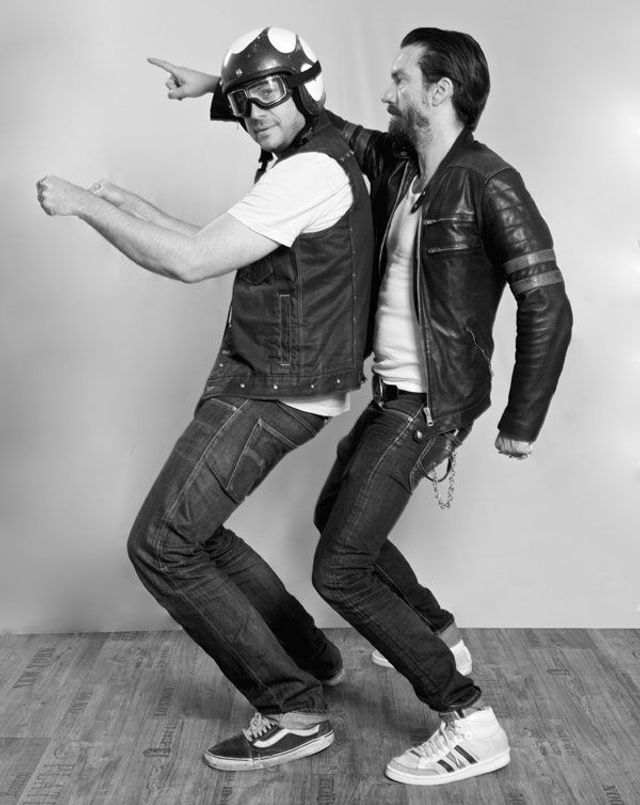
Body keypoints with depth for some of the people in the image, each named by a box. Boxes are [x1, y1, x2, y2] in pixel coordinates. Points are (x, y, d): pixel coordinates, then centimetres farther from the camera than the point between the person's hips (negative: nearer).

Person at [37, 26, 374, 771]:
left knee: (160, 547, -6)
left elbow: (190, 264, -23)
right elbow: (223, 250, 21)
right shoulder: (307, 164, 15)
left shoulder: (311, 171, -19)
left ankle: (293, 710, 1)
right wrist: (130, 206, 15)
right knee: (192, 531, 19)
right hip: (259, 381, 10)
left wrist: (84, 206, -13)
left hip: (271, 394, -10)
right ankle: (309, 655, 28)